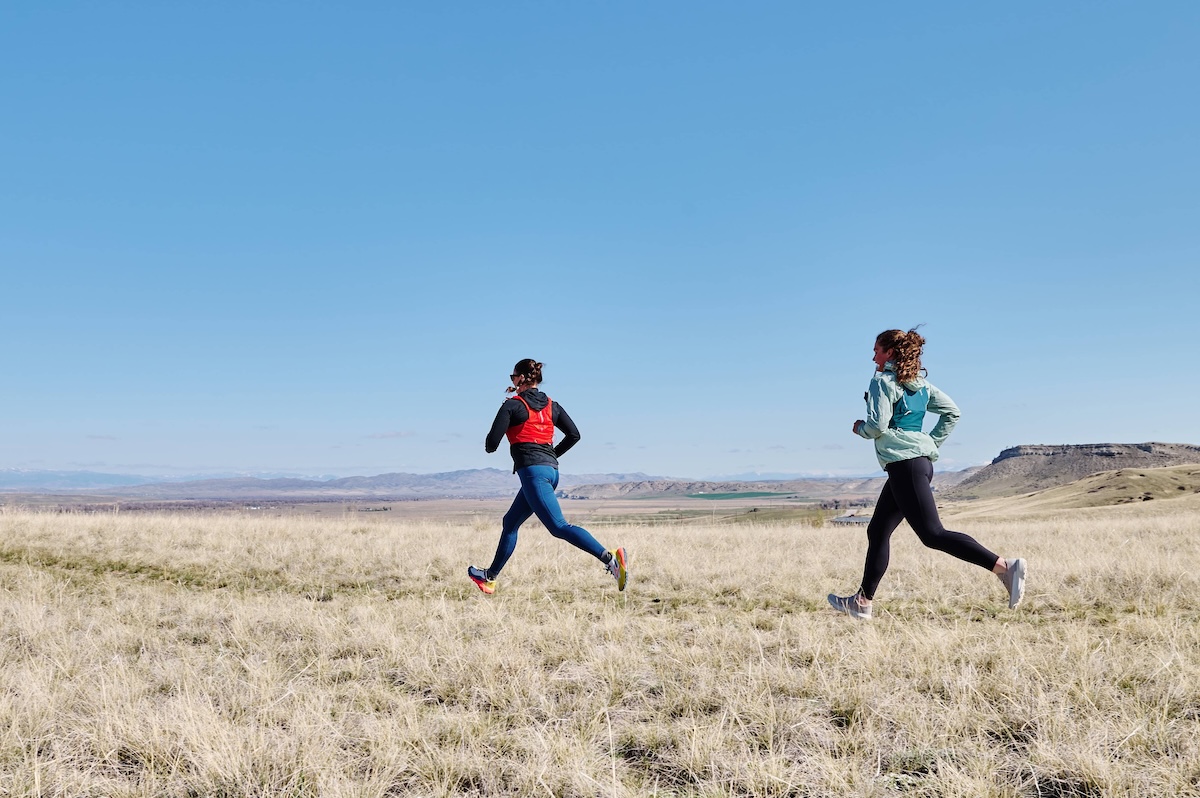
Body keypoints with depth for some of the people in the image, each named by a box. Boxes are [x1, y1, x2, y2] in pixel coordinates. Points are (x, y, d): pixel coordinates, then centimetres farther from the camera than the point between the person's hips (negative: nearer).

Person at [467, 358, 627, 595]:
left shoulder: (512, 405, -4)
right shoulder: (552, 406, 15)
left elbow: (492, 443, -6)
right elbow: (574, 435, 12)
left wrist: (489, 447, 18)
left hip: (532, 471, -9)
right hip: (551, 471, 9)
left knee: (559, 527, -16)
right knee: (511, 522, 20)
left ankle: (609, 557, -31)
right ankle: (490, 577, 29)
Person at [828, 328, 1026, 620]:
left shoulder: (883, 381, -7)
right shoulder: (920, 382, 17)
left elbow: (878, 425, -16)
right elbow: (952, 412, 15)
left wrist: (859, 427, 5)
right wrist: (931, 443, 17)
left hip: (904, 463, -10)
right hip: (922, 461, 10)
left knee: (932, 534, -13)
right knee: (878, 531, 13)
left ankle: (1004, 566, -21)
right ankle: (862, 602, 17)